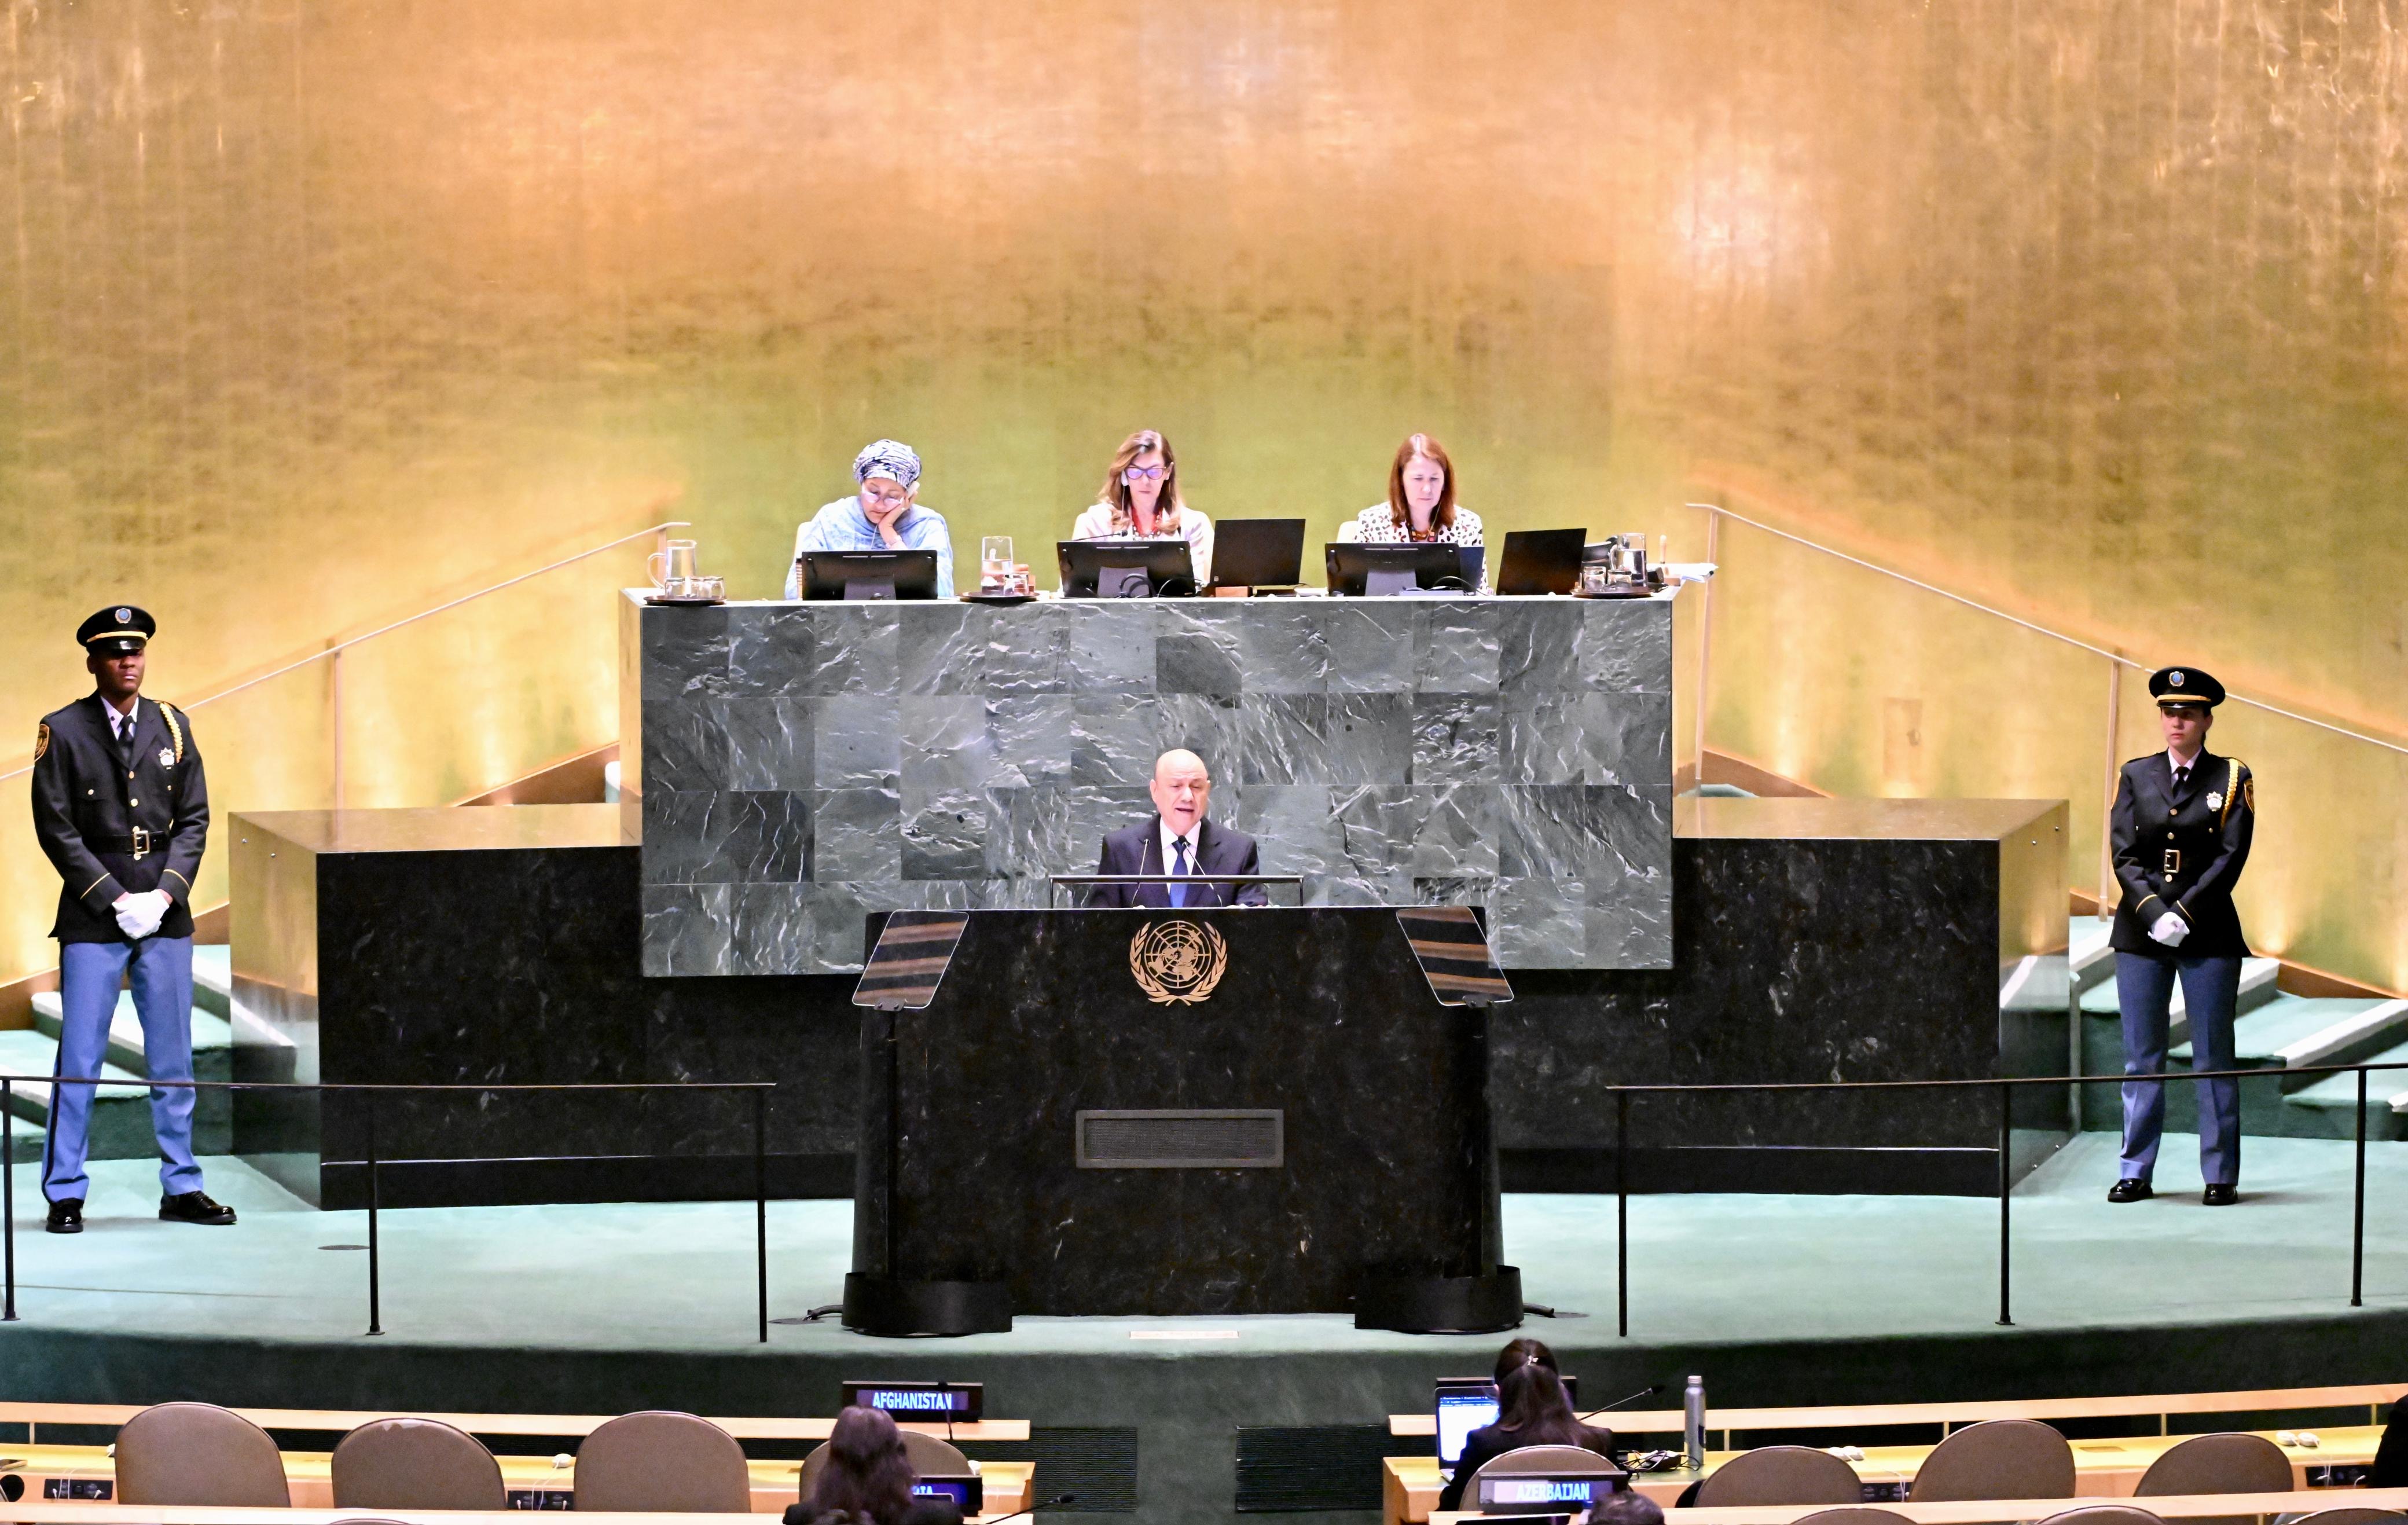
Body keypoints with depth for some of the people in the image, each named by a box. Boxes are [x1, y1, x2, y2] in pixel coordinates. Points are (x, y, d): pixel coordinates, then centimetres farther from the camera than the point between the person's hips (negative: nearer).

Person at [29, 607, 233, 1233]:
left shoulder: (173, 728, 8)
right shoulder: (63, 732, -3)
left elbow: (194, 821, 7)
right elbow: (56, 829, -5)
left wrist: (163, 896, -6)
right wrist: (117, 900, -11)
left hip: (166, 917, 3)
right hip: (92, 919, -3)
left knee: (173, 1058, 7)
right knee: (80, 1057, -2)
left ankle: (181, 1187, 15)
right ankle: (65, 1194, 5)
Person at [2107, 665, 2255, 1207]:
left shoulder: (2232, 778, 2)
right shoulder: (2137, 775, 8)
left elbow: (2231, 857, -5)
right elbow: (2124, 854, 1)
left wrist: (2184, 914, -14)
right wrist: (2153, 913, -13)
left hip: (2207, 933, -2)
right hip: (2141, 933, 2)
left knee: (2213, 1057, 1)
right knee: (2141, 1058, 4)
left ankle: (2221, 1176, 6)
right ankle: (2136, 1173, 9)